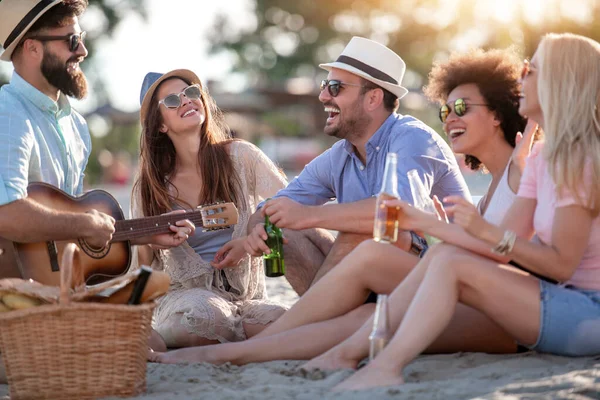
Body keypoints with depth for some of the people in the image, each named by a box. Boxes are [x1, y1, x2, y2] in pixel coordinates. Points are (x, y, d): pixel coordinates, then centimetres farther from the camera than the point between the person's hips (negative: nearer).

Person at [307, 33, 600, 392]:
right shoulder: (543, 157, 13)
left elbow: (562, 264, -17)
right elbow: (503, 249, 7)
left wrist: (486, 231, -23)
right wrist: (428, 224, 4)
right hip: (567, 299, 9)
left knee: (451, 265, -18)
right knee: (442, 255, -3)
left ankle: (386, 367, -26)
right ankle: (350, 352, -8)